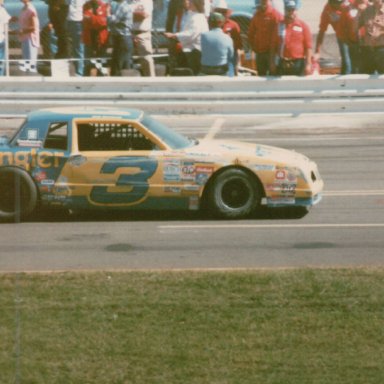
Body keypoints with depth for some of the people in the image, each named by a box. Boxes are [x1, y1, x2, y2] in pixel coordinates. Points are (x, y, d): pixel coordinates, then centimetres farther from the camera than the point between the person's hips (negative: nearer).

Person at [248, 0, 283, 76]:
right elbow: (251, 33, 17)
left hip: (272, 52, -5)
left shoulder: (277, 15, -8)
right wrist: (253, 46, 7)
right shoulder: (256, 16, 9)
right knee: (261, 75, 10)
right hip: (260, 52, 5)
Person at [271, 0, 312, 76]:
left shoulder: (303, 25, 1)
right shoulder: (279, 25, 10)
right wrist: (273, 63, 8)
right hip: (282, 64, 3)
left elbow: (308, 47, -1)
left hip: (298, 64, -3)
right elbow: (274, 45, 13)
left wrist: (308, 64, -7)